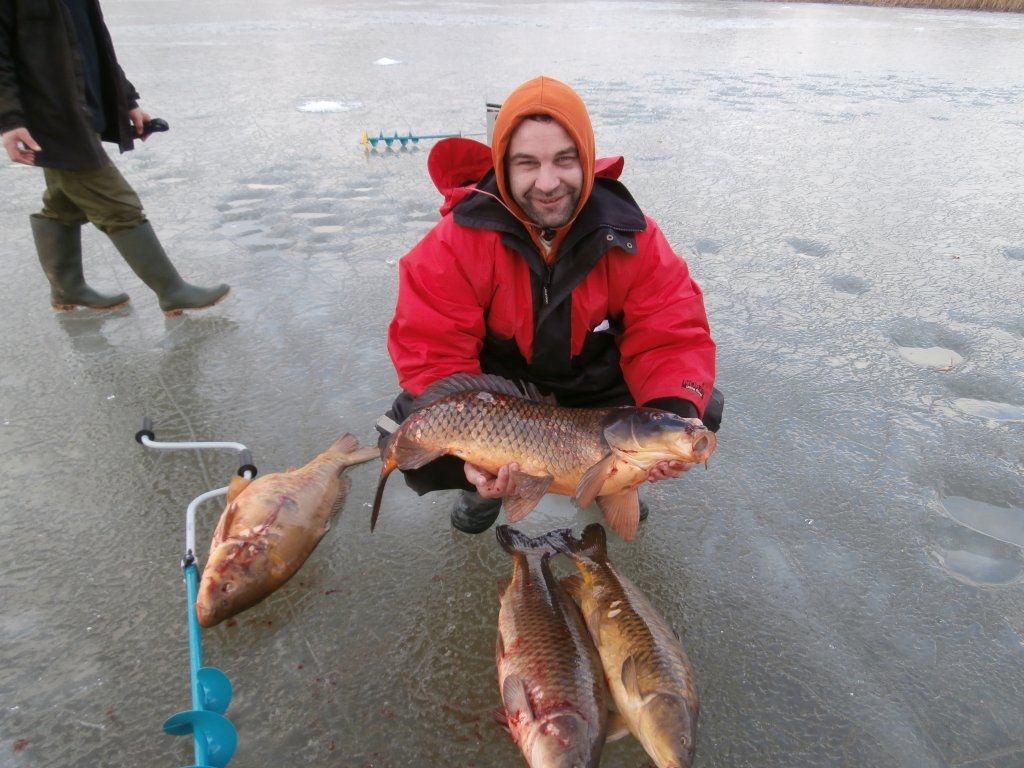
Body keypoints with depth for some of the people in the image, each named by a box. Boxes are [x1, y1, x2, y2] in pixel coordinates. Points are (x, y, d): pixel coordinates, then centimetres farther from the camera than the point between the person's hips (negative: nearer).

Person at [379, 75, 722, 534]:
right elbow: (432, 350, -23)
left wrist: (677, 416, -37)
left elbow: (671, 337, -16)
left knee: (702, 412, -13)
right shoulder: (459, 241, -23)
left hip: (596, 387, 2)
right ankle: (489, 483, 8)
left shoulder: (629, 236, -17)